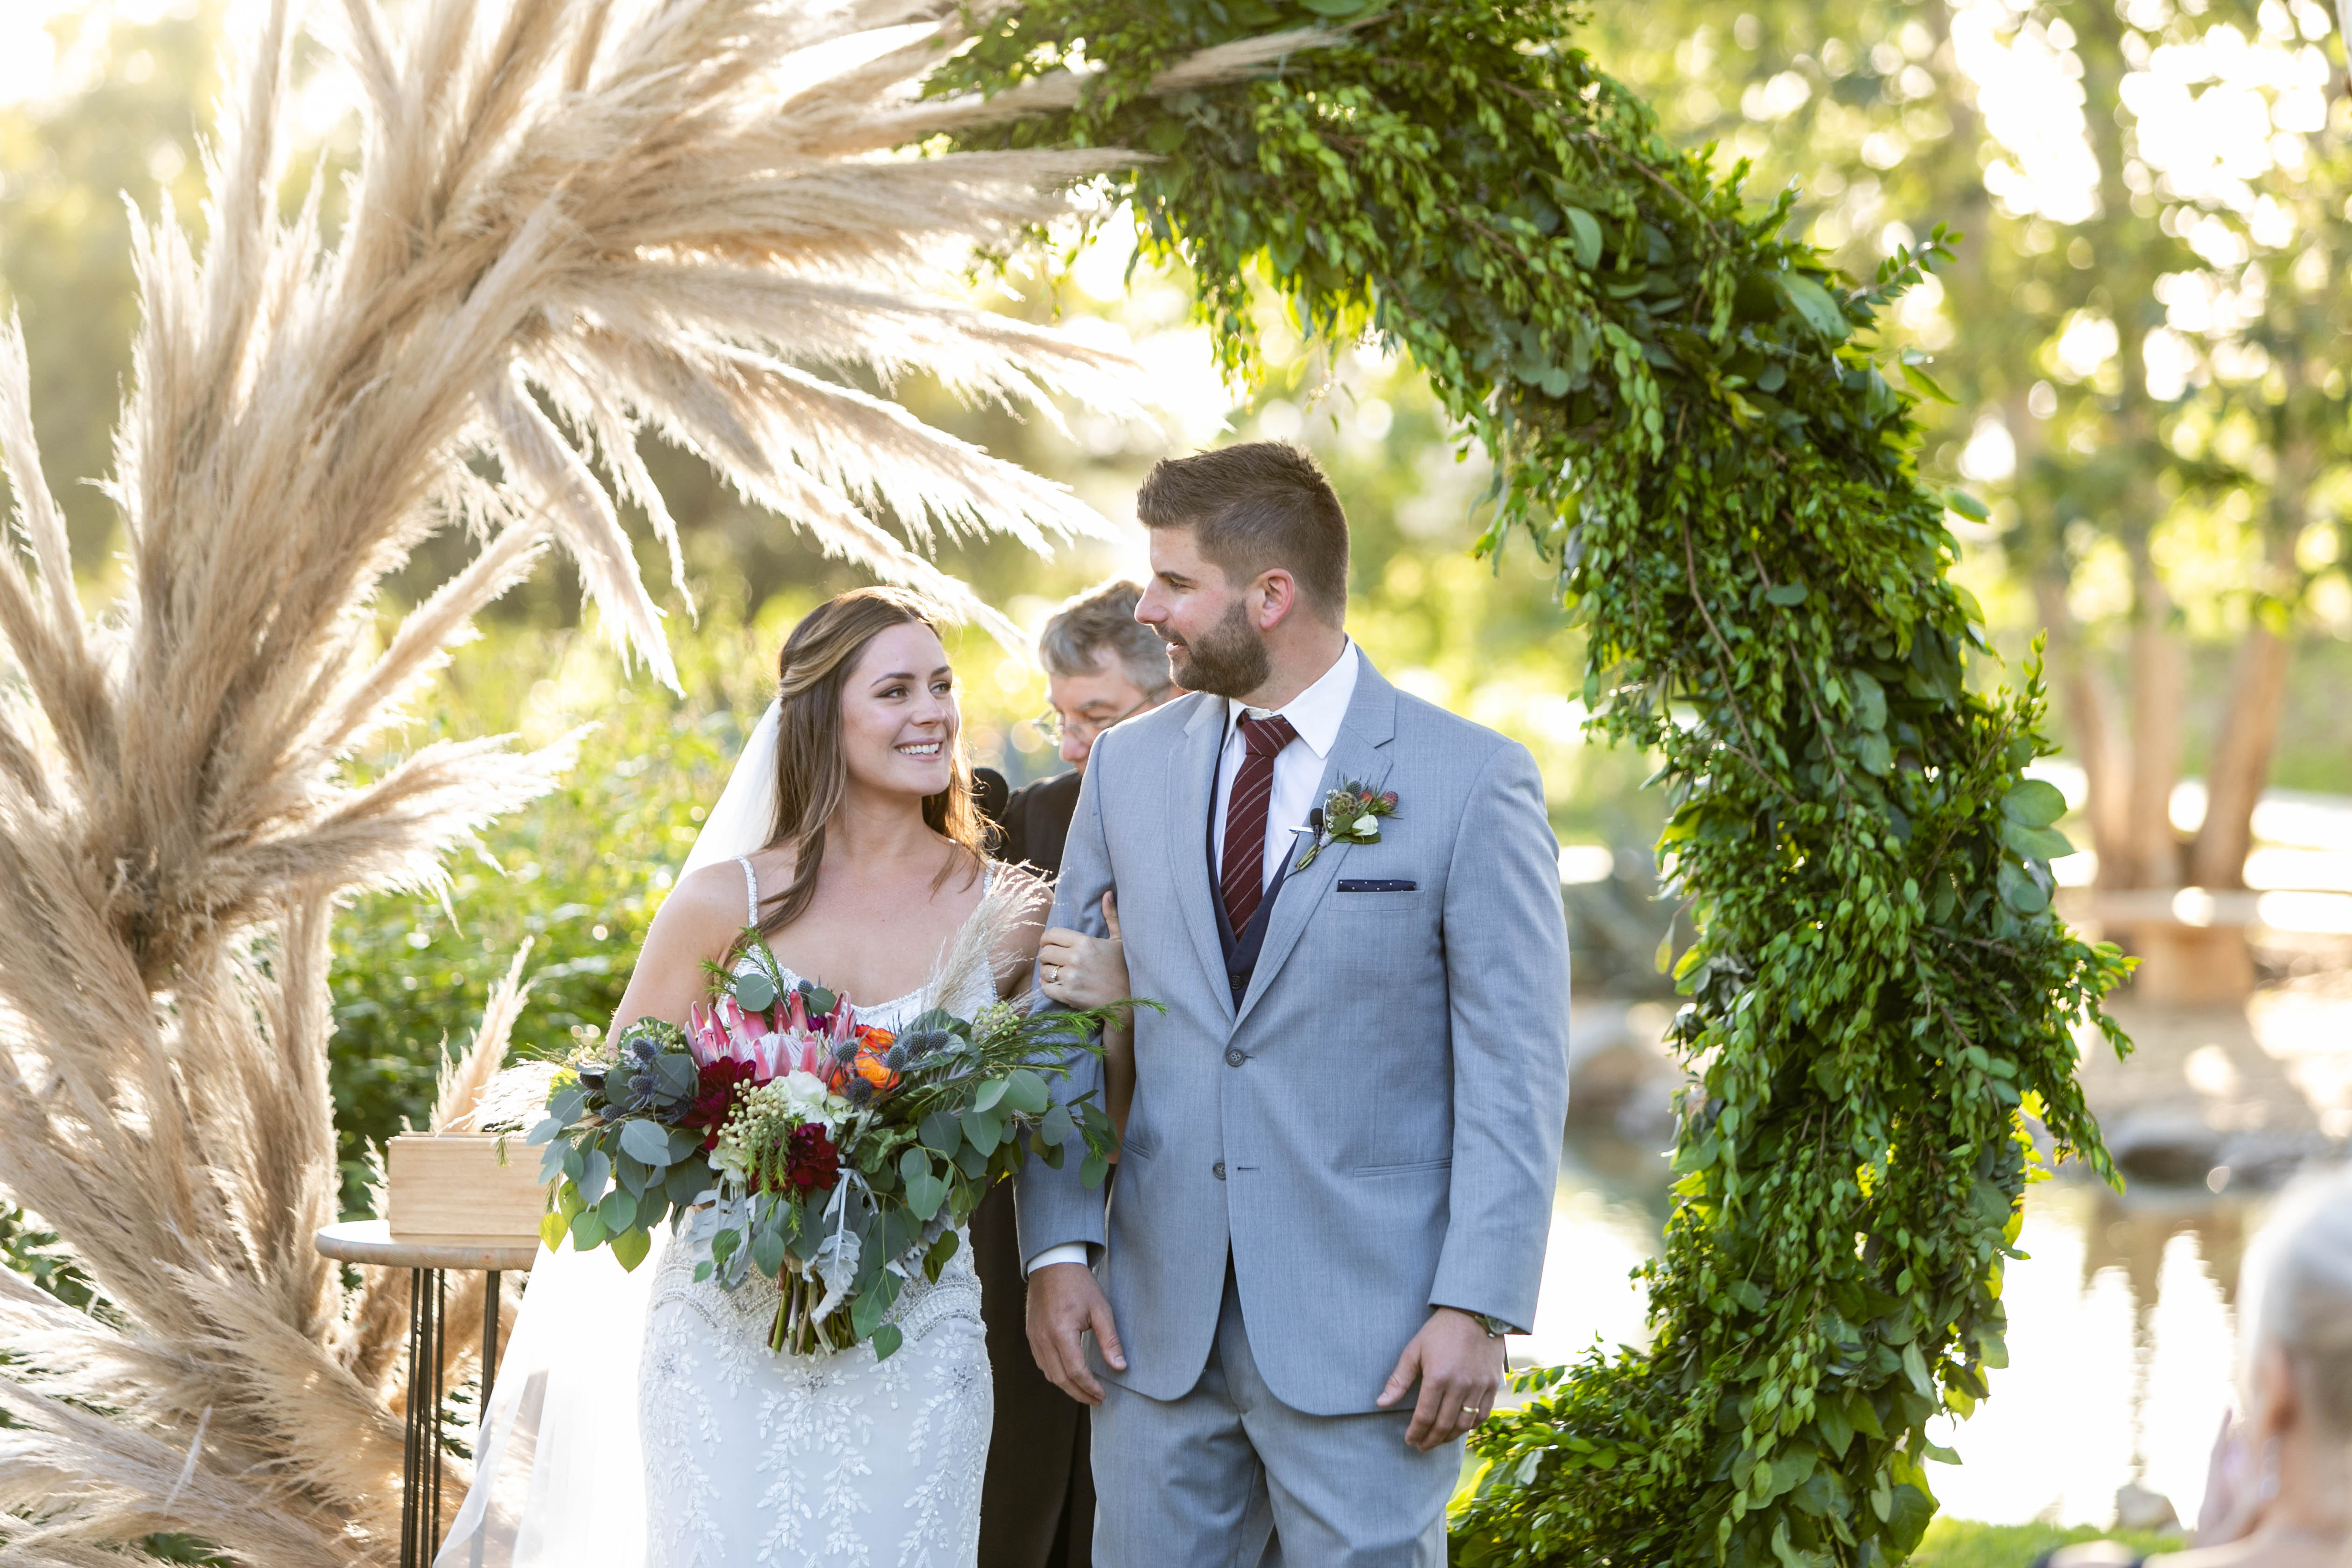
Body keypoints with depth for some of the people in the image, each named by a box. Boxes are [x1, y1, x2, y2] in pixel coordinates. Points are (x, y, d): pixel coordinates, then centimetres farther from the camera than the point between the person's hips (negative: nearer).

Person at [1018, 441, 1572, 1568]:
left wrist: (1478, 1308, -12)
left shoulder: (1472, 782, -5)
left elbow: (1516, 1069, -6)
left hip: (1368, 1333, -4)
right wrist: (1059, 1249, 0)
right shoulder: (1128, 767, 9)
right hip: (1156, 1325, 4)